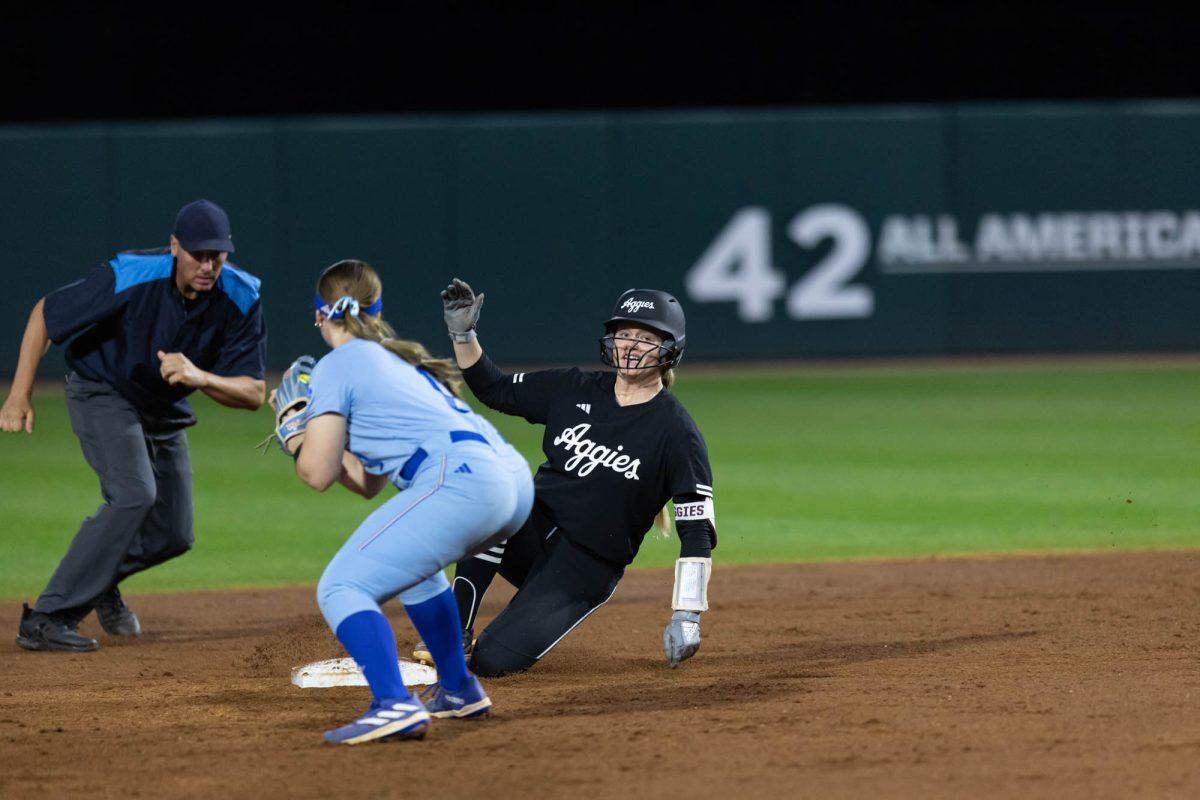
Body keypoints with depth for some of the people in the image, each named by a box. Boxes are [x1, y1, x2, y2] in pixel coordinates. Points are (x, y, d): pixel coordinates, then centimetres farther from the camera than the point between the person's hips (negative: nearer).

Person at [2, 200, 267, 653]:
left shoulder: (241, 300, -21)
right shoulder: (129, 278, -31)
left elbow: (253, 394, -21)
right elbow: (45, 314, -18)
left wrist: (201, 378, -41)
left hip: (165, 409, 5)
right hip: (101, 391, -5)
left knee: (172, 535, 5)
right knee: (134, 494, -28)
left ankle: (99, 580, 38)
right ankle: (45, 621, -27)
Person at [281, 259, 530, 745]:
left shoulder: (338, 365, 7)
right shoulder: (400, 360, 31)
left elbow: (317, 474, 5)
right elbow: (368, 483, 32)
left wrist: (295, 435, 24)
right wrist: (316, 430, 38)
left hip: (460, 482, -9)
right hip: (513, 481, 9)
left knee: (340, 589, -8)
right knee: (408, 564, 35)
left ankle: (394, 705, -29)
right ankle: (458, 691, 33)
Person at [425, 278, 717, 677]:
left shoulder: (676, 431, -10)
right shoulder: (575, 390, 4)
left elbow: (697, 530, -11)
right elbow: (494, 388, 15)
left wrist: (686, 617, -19)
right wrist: (463, 334, -1)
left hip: (587, 567, -4)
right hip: (532, 531, 4)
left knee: (493, 660, -22)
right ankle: (454, 631, -19)